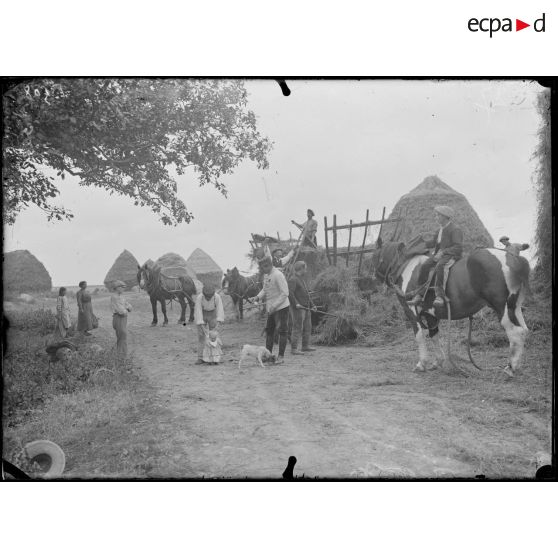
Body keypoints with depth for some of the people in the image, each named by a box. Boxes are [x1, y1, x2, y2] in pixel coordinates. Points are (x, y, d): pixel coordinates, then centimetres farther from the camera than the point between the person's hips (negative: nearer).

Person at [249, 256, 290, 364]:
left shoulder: (278, 275, -19)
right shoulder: (266, 275, 8)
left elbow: (285, 293, -21)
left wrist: (274, 305, -23)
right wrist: (257, 297, -2)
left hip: (281, 307, -9)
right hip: (271, 309, 9)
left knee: (282, 332, -1)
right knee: (269, 331, 13)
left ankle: (281, 356, 5)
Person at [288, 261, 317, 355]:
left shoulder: (302, 280, 19)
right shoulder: (293, 280, -10)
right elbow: (289, 293, -22)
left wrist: (312, 305, 20)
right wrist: (296, 303, -28)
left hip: (306, 308, 10)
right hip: (298, 308, -10)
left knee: (308, 327, 13)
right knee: (298, 328, -10)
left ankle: (305, 346, 23)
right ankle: (294, 349, -7)